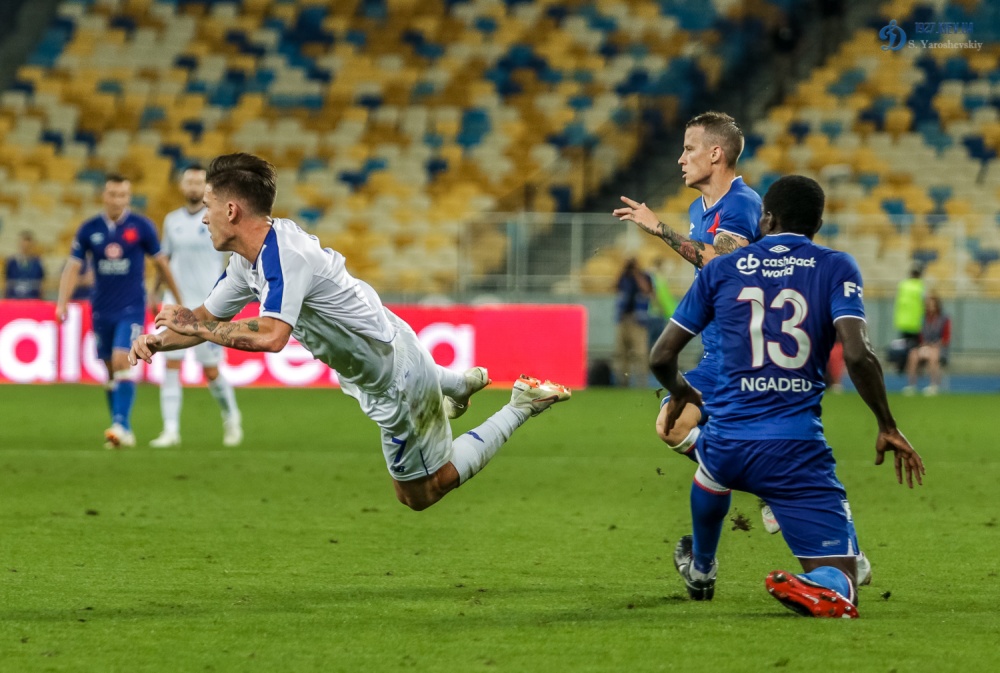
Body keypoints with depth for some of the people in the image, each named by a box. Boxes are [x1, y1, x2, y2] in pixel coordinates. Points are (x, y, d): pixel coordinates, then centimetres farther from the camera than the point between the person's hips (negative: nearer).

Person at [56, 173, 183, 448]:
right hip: (102, 310, 3)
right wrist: (62, 303, -11)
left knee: (122, 362, -19)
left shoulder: (141, 226, -5)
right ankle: (123, 431, 19)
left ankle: (121, 425, -22)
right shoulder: (89, 229, 0)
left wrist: (179, 300, 10)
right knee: (111, 371, 9)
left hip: (132, 309, -3)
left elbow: (161, 262, 5)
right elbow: (72, 267, 2)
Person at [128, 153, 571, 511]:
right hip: (391, 354, 10)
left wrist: (190, 324, -37)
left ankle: (521, 406, 8)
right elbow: (209, 319, 5)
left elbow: (271, 336, -47)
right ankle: (459, 384, 50)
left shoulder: (285, 256, -33)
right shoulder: (249, 259, -2)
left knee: (419, 495, 8)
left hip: (397, 383, -10)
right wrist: (156, 340, -14)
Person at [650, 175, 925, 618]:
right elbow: (857, 354, -14)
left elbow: (662, 357, 11)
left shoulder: (721, 271, 8)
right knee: (840, 591, -1)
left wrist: (680, 393, 34)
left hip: (727, 443, 3)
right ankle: (810, 588, -33)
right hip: (798, 450, -3)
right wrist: (887, 426, -1)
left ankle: (700, 569, 63)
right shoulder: (835, 268, 1)